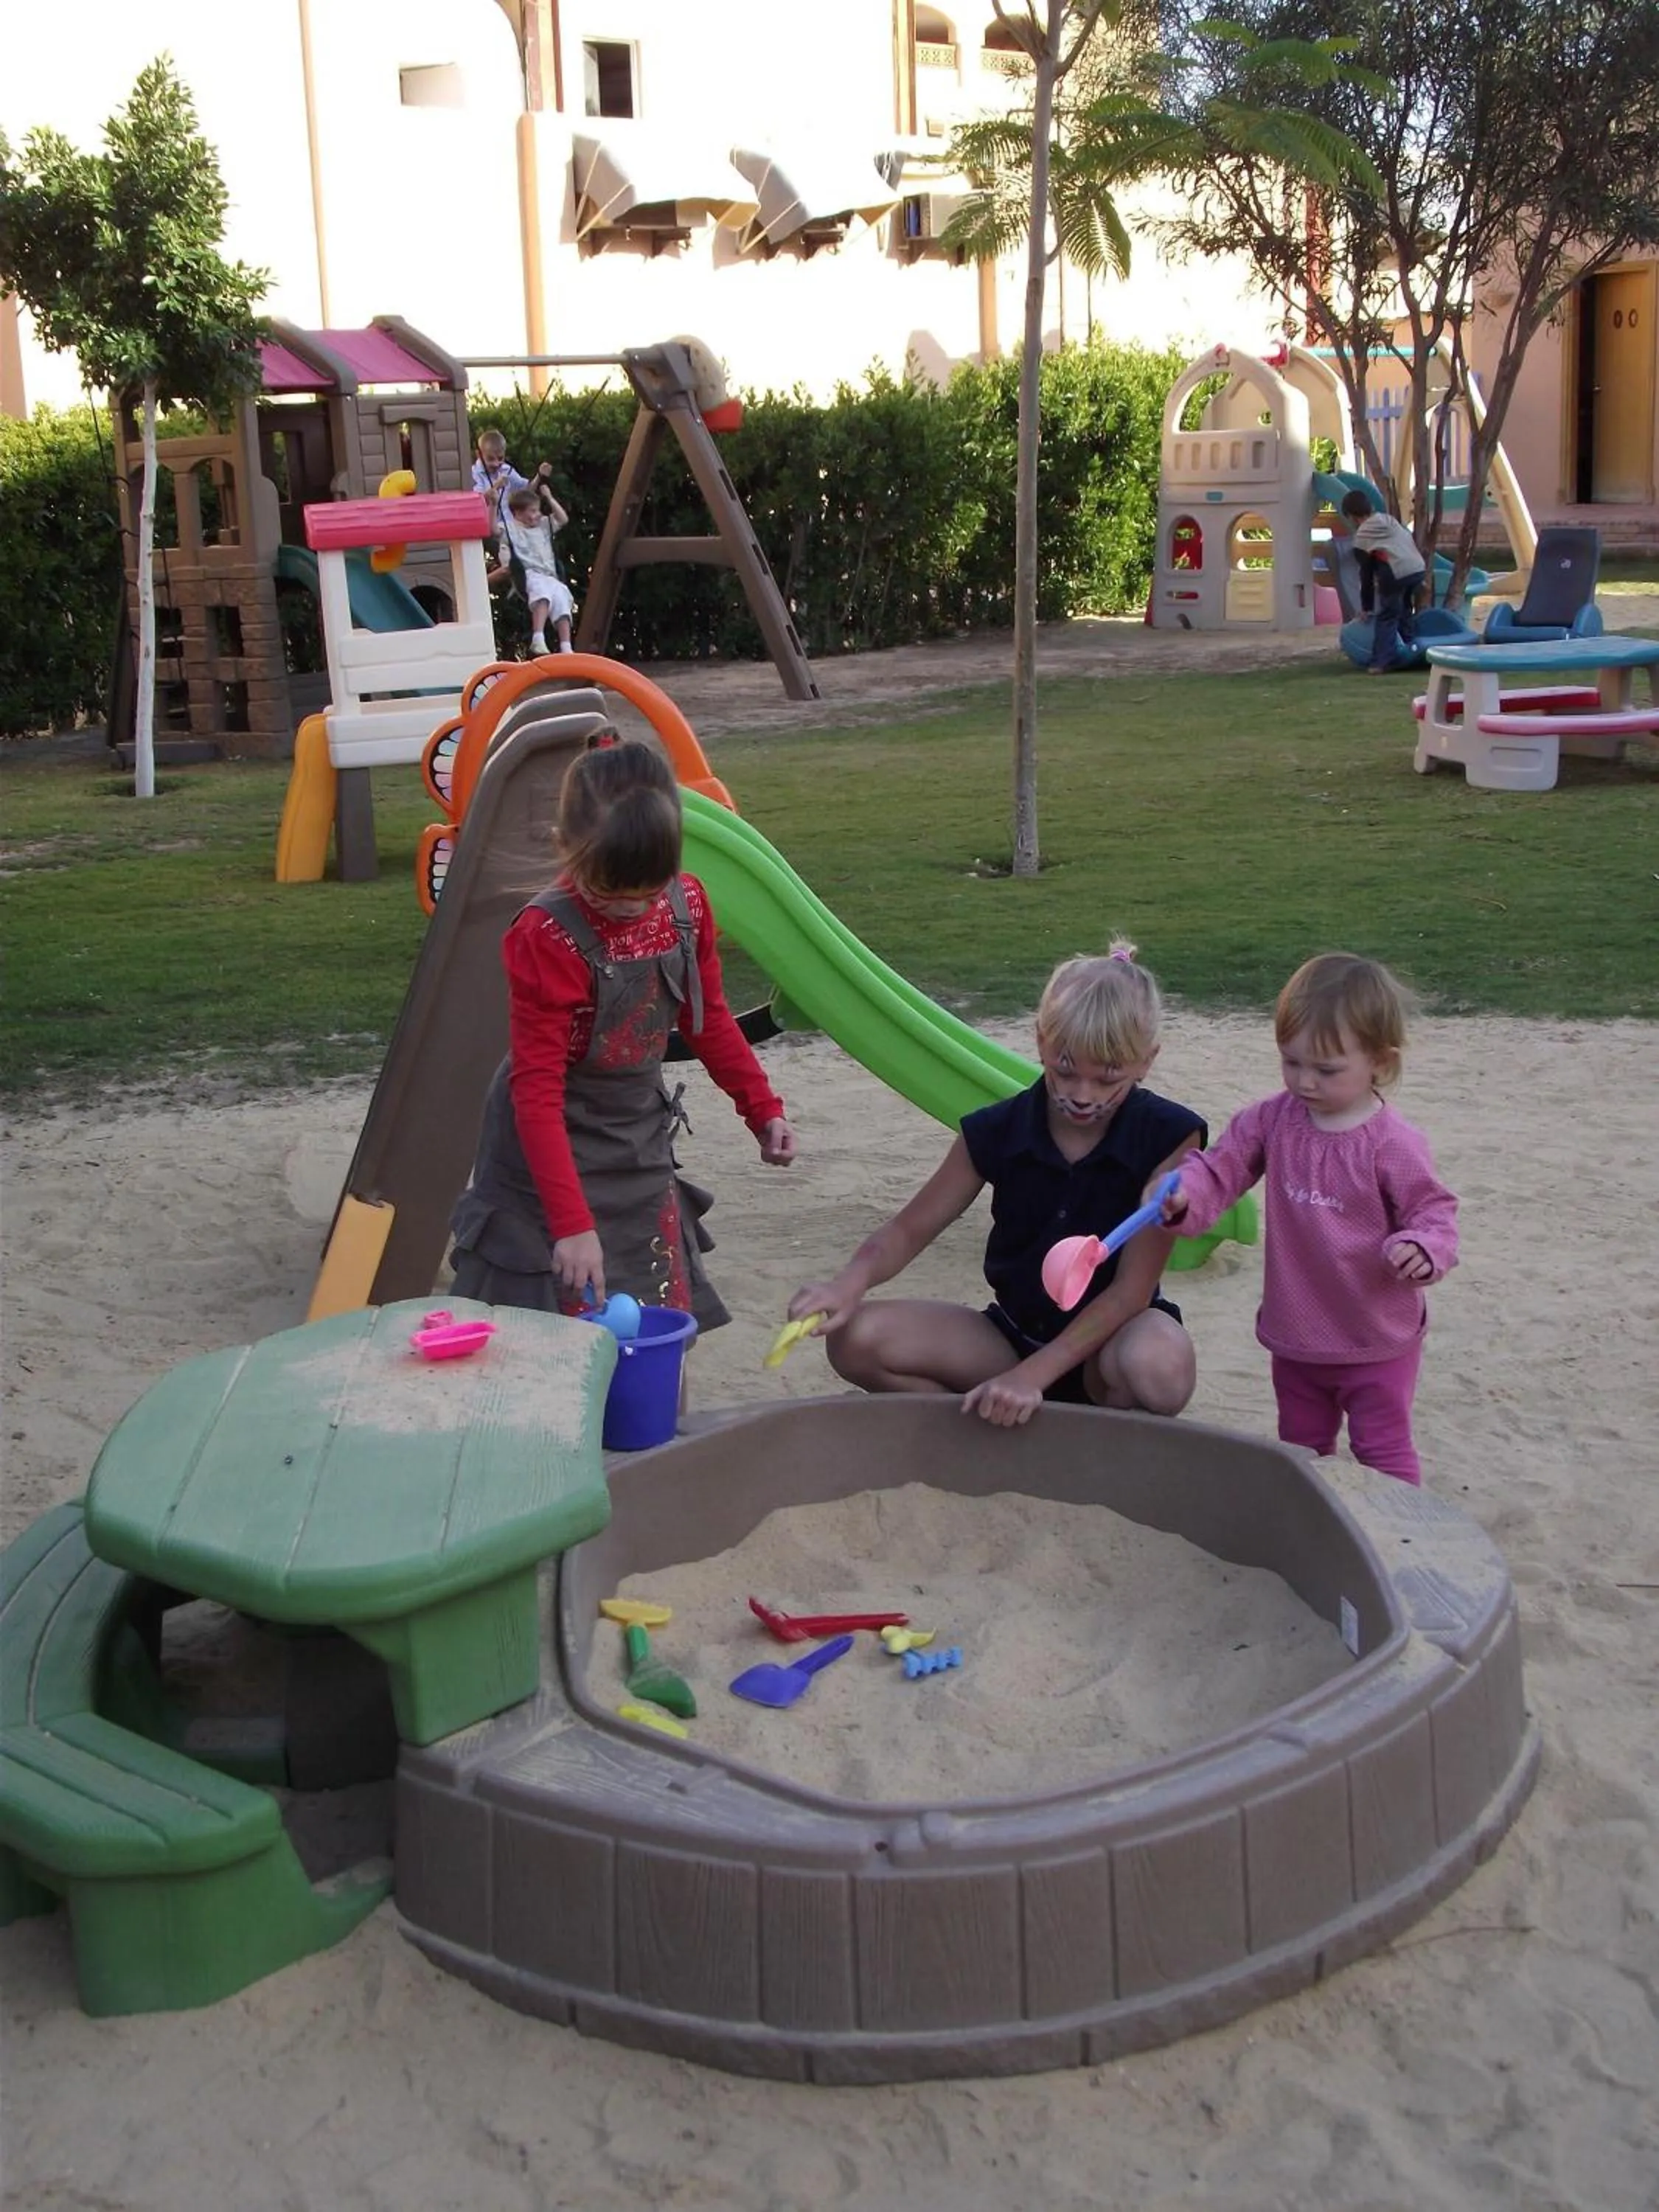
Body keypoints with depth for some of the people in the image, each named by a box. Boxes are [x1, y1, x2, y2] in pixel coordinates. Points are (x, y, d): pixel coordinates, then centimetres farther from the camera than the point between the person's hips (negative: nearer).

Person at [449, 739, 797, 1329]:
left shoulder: (686, 905, -9)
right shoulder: (548, 938, -26)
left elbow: (709, 1019, 9)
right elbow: (536, 1090, -25)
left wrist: (763, 1109, 5)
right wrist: (572, 1223, -30)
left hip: (638, 1142, 6)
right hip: (554, 1149, -6)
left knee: (664, 1317, 12)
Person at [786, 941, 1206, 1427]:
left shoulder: (1168, 1137, -18)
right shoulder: (996, 1133, -10)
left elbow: (1131, 1289, -20)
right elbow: (909, 1229, -1)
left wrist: (1032, 1375, -28)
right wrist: (851, 1282, -24)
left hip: (1110, 1335, -2)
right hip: (1017, 1329, 3)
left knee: (1159, 1368, -40)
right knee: (857, 1340, -20)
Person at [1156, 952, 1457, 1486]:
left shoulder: (1393, 1145, -19)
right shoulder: (1272, 1121, -6)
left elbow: (1433, 1211, -14)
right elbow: (1220, 1171, -7)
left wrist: (1421, 1249, -36)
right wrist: (1182, 1197, -29)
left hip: (1377, 1342, -5)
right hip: (1295, 1338, 5)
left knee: (1383, 1456, 8)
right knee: (1300, 1452, 23)